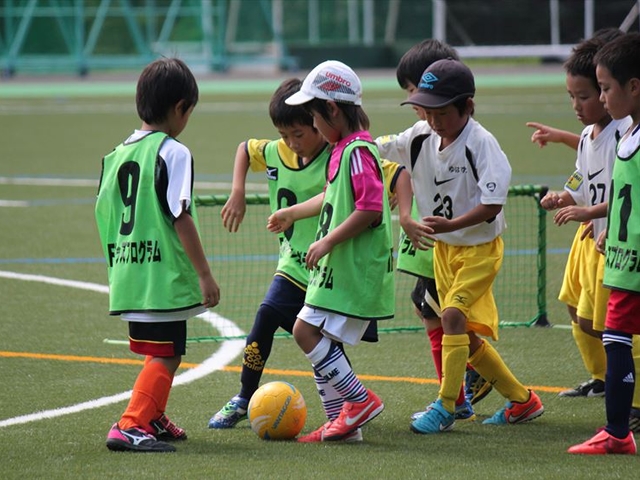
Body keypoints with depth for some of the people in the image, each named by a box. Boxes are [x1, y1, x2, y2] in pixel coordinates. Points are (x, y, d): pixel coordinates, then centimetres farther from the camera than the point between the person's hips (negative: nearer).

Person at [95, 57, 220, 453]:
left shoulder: (119, 153, 10)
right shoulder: (173, 153, -12)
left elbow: (104, 213, 14)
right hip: (165, 275, -8)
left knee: (159, 353, 23)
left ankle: (154, 420, 33)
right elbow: (181, 217, -17)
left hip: (128, 271, 8)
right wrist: (204, 273, -14)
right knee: (166, 356, -4)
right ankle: (130, 426, -15)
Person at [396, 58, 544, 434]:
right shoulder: (424, 142, -1)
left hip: (480, 246, -7)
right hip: (444, 248, 7)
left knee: (453, 313, -23)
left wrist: (449, 225, -33)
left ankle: (446, 407, -19)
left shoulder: (481, 144, -19)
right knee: (466, 336, 10)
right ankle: (522, 400, 24)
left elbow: (492, 205, -23)